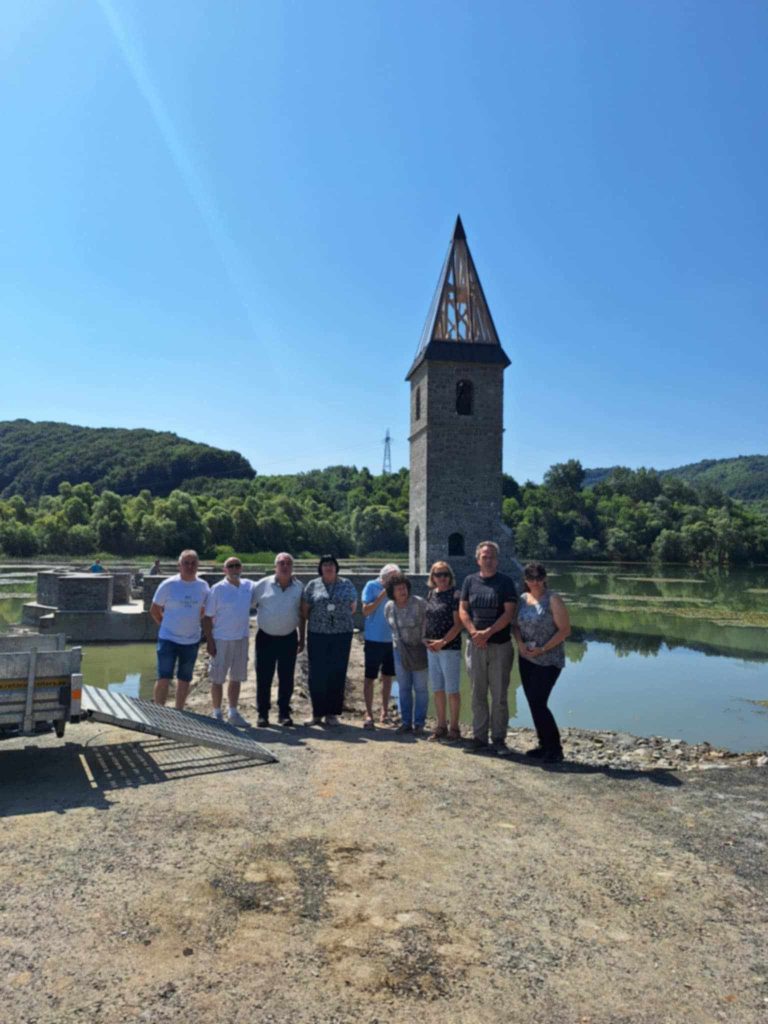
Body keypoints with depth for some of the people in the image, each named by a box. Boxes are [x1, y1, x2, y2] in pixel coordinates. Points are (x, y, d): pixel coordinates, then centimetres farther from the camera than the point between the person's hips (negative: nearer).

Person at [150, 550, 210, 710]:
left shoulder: (203, 586, -1)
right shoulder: (168, 585, -10)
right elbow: (154, 610, 0)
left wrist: (191, 624, 9)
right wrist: (167, 625, 2)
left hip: (192, 641, 3)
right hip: (168, 639, -3)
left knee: (184, 680, 13)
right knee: (164, 679, -4)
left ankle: (179, 713, 27)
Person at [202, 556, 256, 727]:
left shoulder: (250, 586, 3)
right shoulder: (217, 589, -10)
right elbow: (207, 617, -9)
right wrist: (209, 641, -13)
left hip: (242, 639, 5)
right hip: (221, 640, -5)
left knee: (236, 678, 14)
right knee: (218, 679, 5)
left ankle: (233, 713, 27)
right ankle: (217, 714, 19)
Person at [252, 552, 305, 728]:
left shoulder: (299, 587, 2)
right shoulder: (263, 585, -3)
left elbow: (302, 615, 8)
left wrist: (302, 639, 8)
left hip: (288, 639, 1)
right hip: (266, 638, -1)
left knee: (286, 678, 7)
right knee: (264, 677, 4)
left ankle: (284, 713, 18)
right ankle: (263, 713, 16)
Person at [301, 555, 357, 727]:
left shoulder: (346, 584, 6)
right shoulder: (312, 585, 4)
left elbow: (353, 607, 12)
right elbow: (304, 610, 9)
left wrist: (340, 618, 8)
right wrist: (316, 621, 10)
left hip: (341, 635, 0)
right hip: (317, 635, 0)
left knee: (337, 674, 2)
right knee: (317, 675, 1)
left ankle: (332, 713, 13)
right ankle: (317, 713, 13)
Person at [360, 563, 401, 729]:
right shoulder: (371, 586, -6)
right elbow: (366, 611, -13)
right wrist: (382, 595, -17)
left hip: (391, 639, 5)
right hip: (374, 639, -4)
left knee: (387, 676, 12)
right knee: (370, 677, -1)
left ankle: (384, 711, 23)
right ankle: (368, 713, 6)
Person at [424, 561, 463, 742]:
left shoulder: (455, 595, -9)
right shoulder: (431, 594, 9)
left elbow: (458, 624, -12)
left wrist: (443, 642, -18)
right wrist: (426, 639, 2)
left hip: (450, 648, -6)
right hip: (432, 648, 6)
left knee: (452, 690, 1)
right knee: (437, 689, 13)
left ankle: (454, 728, 13)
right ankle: (441, 726, 24)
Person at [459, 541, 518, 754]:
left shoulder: (505, 582, -2)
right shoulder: (470, 581, 6)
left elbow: (509, 613, -8)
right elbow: (463, 610, 4)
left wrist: (487, 633, -15)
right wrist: (474, 633, -11)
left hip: (500, 646, -2)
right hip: (475, 646, 2)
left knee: (499, 695, 4)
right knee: (478, 695, 9)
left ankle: (499, 738, 14)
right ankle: (479, 736, 19)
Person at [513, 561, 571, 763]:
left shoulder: (553, 600, -11)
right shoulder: (522, 599, 6)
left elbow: (565, 630, -13)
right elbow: (516, 626, 9)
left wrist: (543, 649, -18)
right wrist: (520, 643, -11)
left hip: (548, 660, -6)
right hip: (526, 659, 6)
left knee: (538, 703, -10)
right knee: (533, 703, 10)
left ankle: (555, 749, 4)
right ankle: (544, 745, 24)